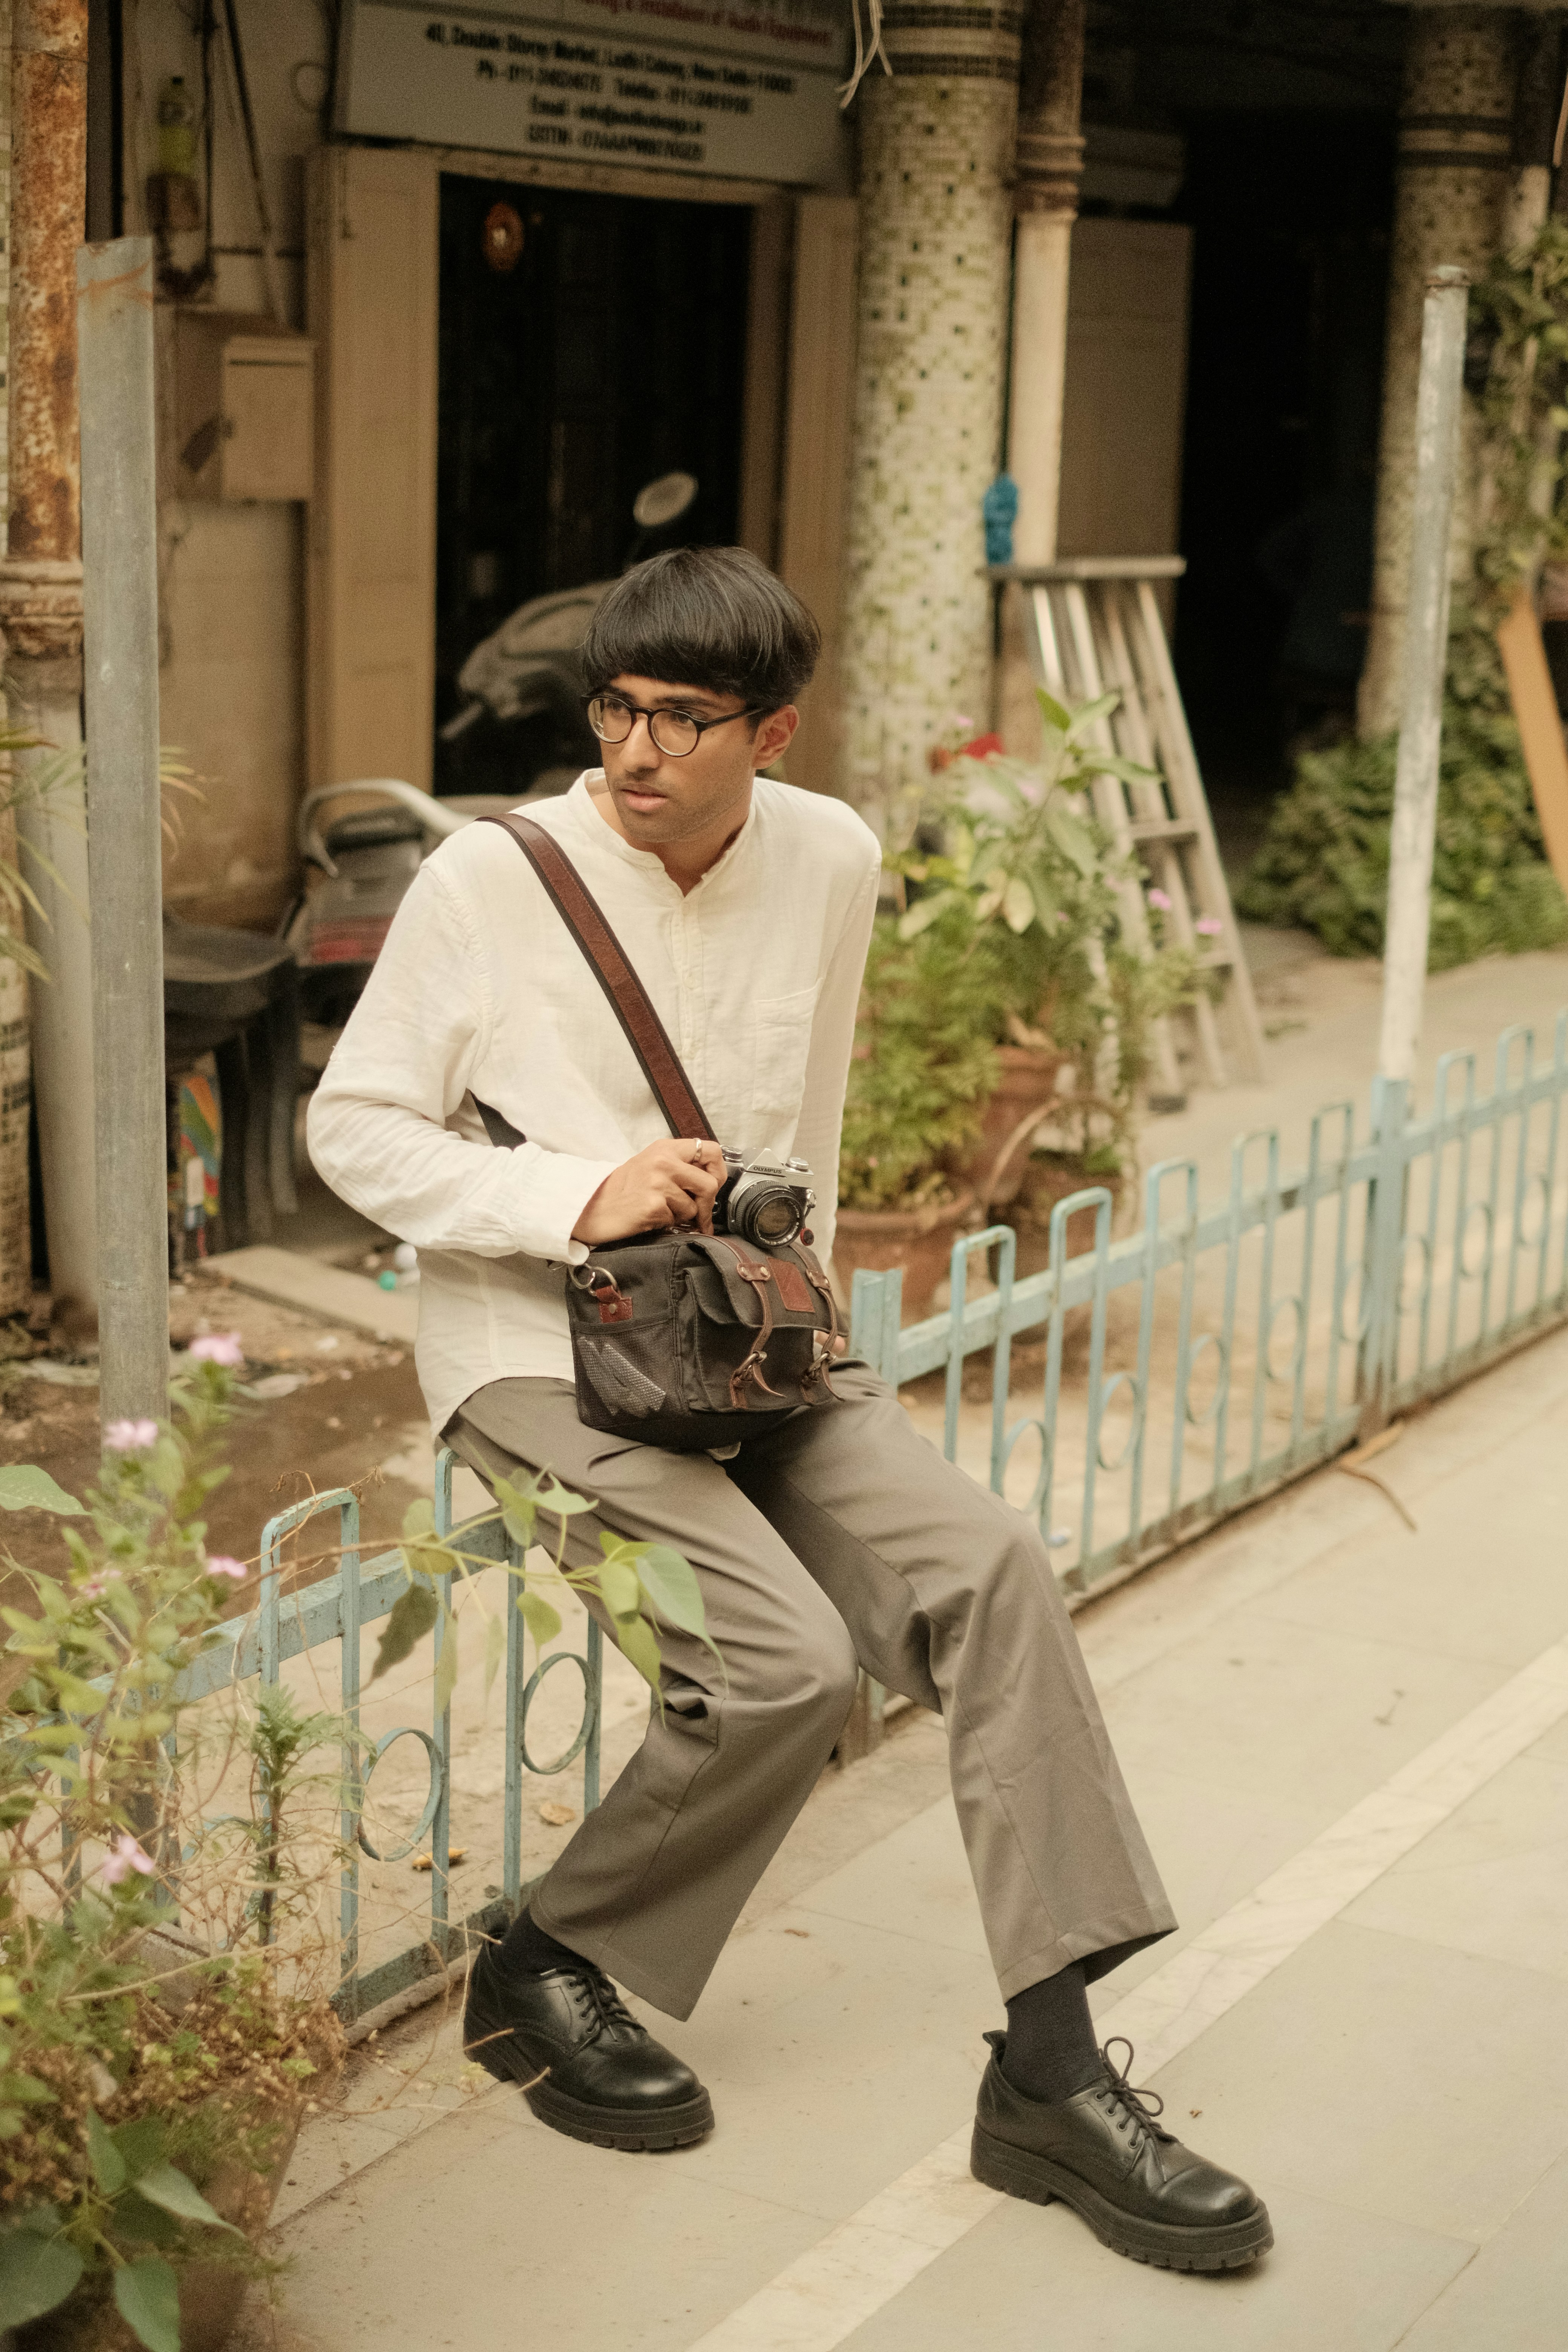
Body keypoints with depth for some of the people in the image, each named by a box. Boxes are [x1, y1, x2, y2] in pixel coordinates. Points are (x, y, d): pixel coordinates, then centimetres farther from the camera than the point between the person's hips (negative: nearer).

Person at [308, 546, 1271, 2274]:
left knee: (989, 1567, -18)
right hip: (536, 1356, -5)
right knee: (786, 1659, -24)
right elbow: (355, 1127, -6)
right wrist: (579, 1199, -18)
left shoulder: (830, 860, 4)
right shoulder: (491, 879, -10)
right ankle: (546, 1973, 3)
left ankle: (1051, 2071, -11)